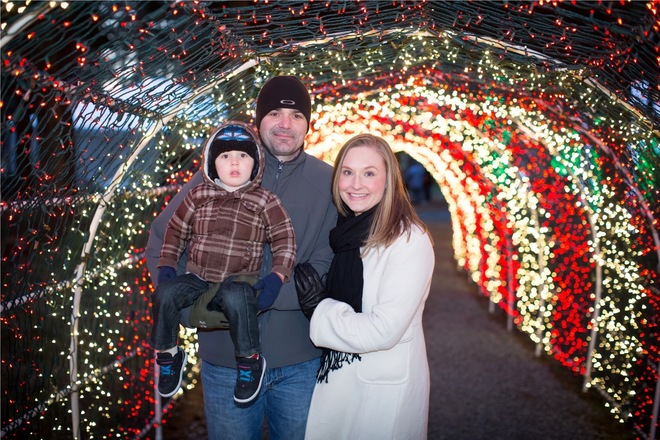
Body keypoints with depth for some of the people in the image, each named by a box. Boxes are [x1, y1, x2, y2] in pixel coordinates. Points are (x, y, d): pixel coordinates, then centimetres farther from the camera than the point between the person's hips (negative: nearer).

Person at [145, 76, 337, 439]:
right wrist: (192, 309, -10)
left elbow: (325, 271, -12)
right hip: (226, 358, 0)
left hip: (302, 360, 1)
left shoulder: (328, 182, -6)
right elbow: (161, 245, -1)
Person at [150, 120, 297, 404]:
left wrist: (277, 277, -15)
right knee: (165, 293, -23)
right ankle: (168, 355, 2)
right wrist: (166, 266, 6)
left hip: (238, 282, -3)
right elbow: (176, 230, 17)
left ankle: (250, 361, -14)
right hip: (197, 279, 3)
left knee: (236, 298, -36)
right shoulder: (198, 196, 8)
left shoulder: (264, 202, 0)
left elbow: (285, 240, -2)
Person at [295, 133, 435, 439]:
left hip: (385, 386, -7)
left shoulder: (409, 240, -21)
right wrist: (314, 300, -5)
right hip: (336, 376, 7)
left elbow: (384, 330, -26)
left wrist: (319, 308, -17)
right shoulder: (344, 231, 1)